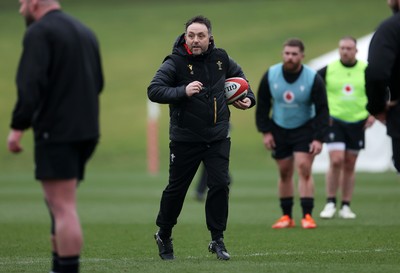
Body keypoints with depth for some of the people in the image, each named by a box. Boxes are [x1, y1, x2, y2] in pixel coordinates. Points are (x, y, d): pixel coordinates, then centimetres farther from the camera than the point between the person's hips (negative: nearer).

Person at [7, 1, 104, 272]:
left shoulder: (39, 33, -9)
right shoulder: (85, 32, 18)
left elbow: (30, 84, -19)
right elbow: (98, 83, 22)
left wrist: (18, 127, -18)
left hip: (56, 131, -9)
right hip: (87, 132, 9)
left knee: (63, 207, -10)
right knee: (59, 204, 17)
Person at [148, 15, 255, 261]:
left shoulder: (220, 58, 1)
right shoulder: (175, 63, -13)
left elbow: (238, 75, 22)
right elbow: (154, 90, -21)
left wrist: (247, 98, 9)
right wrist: (183, 91, -32)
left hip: (218, 138, 3)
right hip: (185, 139, -3)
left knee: (220, 185, -8)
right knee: (176, 189, 7)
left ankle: (217, 240, 3)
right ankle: (164, 236, 27)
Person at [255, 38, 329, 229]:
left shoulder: (313, 79, -15)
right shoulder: (270, 76, -9)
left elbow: (322, 111, -11)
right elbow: (262, 105, 3)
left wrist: (318, 139, -18)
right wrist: (265, 132, -3)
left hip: (305, 129, -2)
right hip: (279, 130, 2)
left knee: (304, 169, -14)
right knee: (284, 173, 3)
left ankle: (307, 216, -12)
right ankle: (287, 217, 12)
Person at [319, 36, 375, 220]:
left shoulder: (366, 71, 1)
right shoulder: (327, 70, -2)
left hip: (357, 123, 2)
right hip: (334, 121, -2)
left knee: (349, 166, 6)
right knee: (336, 161, -16)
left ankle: (346, 207, 14)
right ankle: (330, 204, -6)